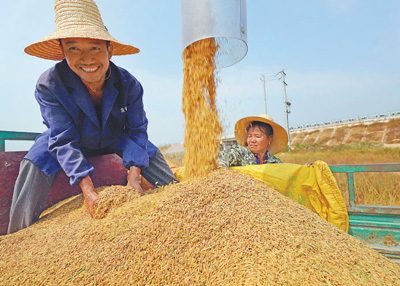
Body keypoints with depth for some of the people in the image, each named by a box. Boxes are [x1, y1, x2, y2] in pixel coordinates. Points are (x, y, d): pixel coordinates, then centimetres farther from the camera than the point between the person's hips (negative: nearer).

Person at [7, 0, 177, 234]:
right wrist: (88, 191, -35)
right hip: (74, 141, 0)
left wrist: (134, 176, -30)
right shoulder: (49, 85, -28)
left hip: (116, 139, 1)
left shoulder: (129, 84, -25)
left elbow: (137, 131, -19)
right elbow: (64, 141, -27)